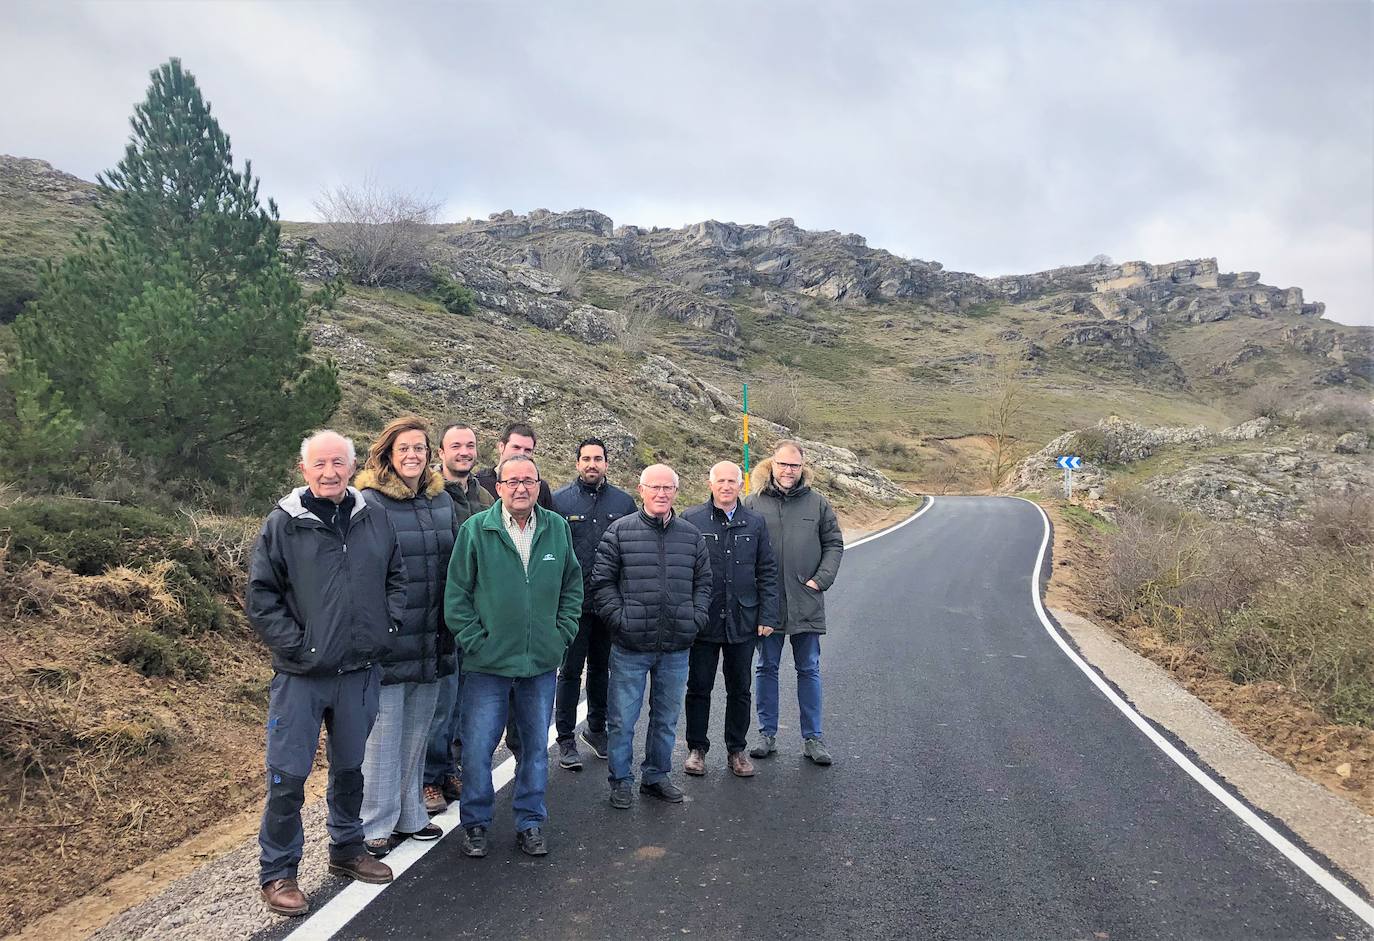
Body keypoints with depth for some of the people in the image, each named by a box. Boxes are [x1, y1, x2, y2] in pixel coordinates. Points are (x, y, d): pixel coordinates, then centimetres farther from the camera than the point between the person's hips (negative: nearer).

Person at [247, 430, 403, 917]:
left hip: (360, 672, 4)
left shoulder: (373, 518, 3)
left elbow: (396, 578, 13)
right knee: (288, 776, 3)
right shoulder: (283, 522, -7)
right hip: (301, 675, -3)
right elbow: (260, 596, -7)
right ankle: (277, 872, 20)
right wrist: (295, 645, -12)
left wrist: (387, 627, 2)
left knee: (350, 766, 18)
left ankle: (346, 849, 37)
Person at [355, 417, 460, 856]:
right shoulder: (369, 503, -10)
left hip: (433, 642, 6)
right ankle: (377, 825, 18)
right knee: (384, 736, 3)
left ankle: (410, 815, 31)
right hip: (388, 643, -6)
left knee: (418, 734, 17)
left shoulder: (443, 501, 9)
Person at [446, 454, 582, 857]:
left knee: (536, 744, 13)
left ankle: (530, 822, 28)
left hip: (542, 662, 3)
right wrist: (474, 641, -8)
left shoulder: (557, 528, 3)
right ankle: (475, 824, 24)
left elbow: (573, 586, 12)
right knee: (477, 747, 4)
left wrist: (561, 635, 4)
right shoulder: (476, 529, -6)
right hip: (488, 663, -2)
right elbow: (457, 593, -4)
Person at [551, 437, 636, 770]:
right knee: (570, 671, 3)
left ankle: (596, 728, 31)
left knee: (601, 668, 16)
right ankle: (566, 739, 14)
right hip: (573, 602, -3)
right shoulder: (560, 499, -1)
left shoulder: (623, 501, 5)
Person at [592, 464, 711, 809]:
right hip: (630, 646, -3)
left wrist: (695, 619, 2)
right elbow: (602, 582, -2)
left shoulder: (691, 535, 8)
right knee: (622, 719, 5)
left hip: (676, 648, 3)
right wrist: (619, 618, -9)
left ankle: (656, 776, 32)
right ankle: (621, 781, 22)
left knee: (667, 718, 15)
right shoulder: (620, 531, -2)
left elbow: (703, 583, 14)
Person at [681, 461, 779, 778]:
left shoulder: (755, 523, 6)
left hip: (743, 620, 2)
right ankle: (697, 749, 23)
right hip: (702, 621, -2)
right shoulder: (691, 520, -2)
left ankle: (736, 750, 25)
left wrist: (767, 616, 1)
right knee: (699, 687, 8)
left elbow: (767, 572, 8)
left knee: (739, 689, 12)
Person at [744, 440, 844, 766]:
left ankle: (813, 737, 19)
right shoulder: (753, 503, -1)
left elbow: (834, 544, 8)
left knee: (809, 669, 9)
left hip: (806, 603, 1)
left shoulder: (817, 502, 3)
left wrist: (821, 580, -4)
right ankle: (767, 734, 23)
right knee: (766, 668, 10)